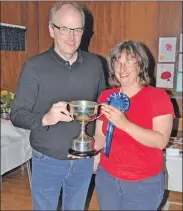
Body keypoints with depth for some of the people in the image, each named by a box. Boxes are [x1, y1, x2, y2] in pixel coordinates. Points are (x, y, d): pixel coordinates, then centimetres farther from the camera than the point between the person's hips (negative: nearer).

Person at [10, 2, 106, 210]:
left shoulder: (94, 64, -2)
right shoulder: (34, 66, -12)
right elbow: (17, 114, -13)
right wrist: (45, 118, -30)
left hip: (84, 160, 3)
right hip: (47, 162, -2)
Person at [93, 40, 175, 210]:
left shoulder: (158, 96, -12)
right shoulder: (105, 97, -1)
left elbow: (161, 141, -21)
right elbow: (101, 136, 4)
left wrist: (124, 124, -31)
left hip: (144, 184, -3)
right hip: (107, 178, 4)